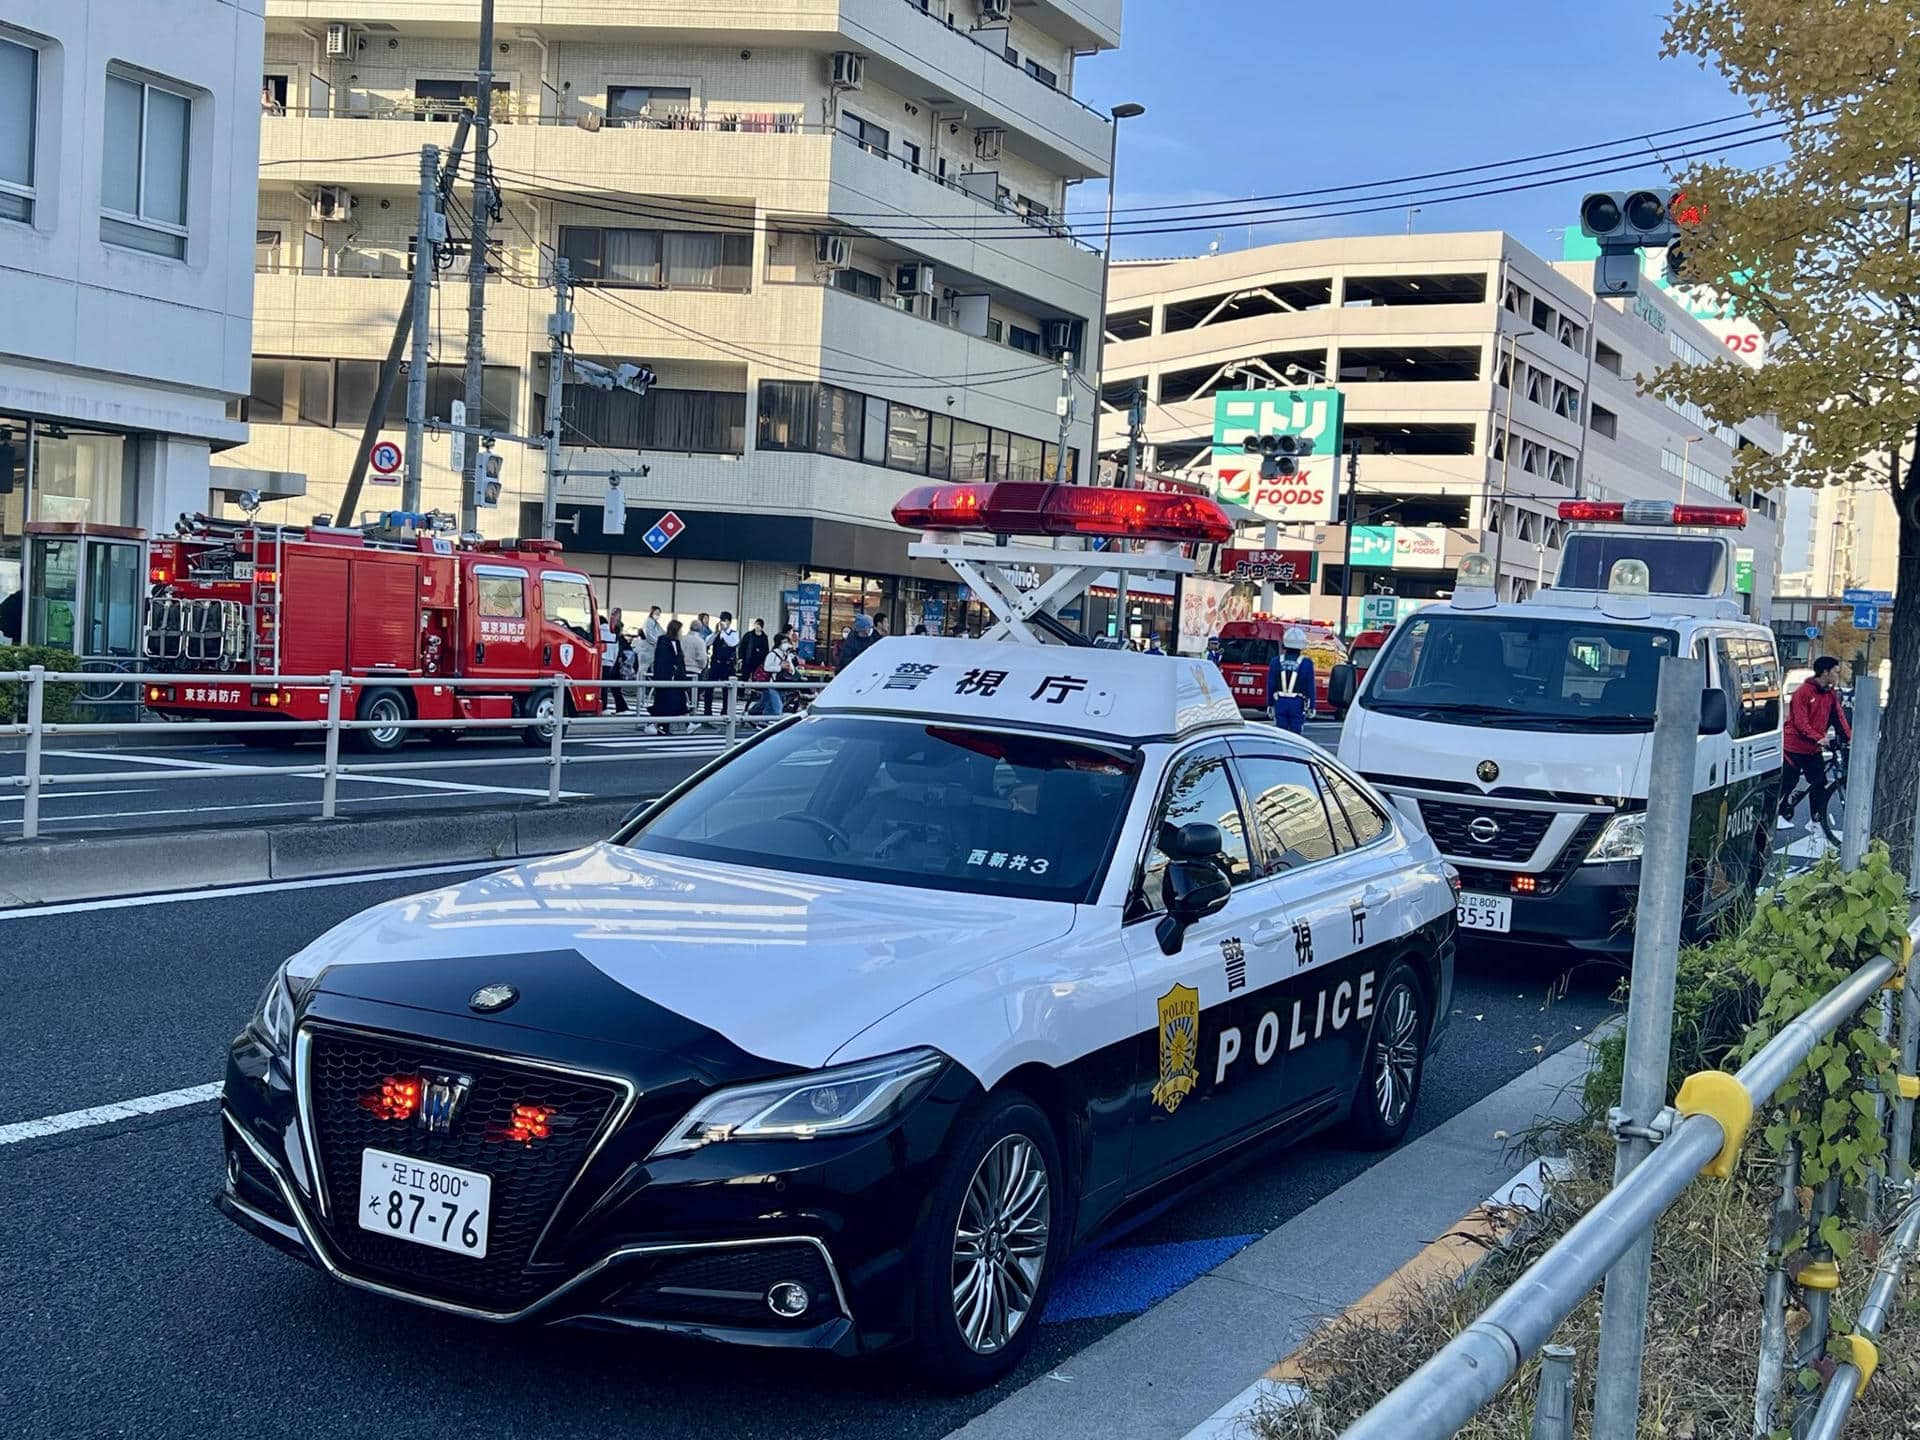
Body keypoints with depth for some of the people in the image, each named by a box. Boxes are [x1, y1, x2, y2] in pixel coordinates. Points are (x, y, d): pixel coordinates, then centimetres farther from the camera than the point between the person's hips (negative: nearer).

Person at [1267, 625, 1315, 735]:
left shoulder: (1276, 662, 1)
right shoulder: (1306, 664, -5)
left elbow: (1270, 685, 4)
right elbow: (1310, 687, -3)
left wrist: (1270, 704, 11)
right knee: (1295, 734, 1)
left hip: (1280, 702, 2)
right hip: (1298, 704, -2)